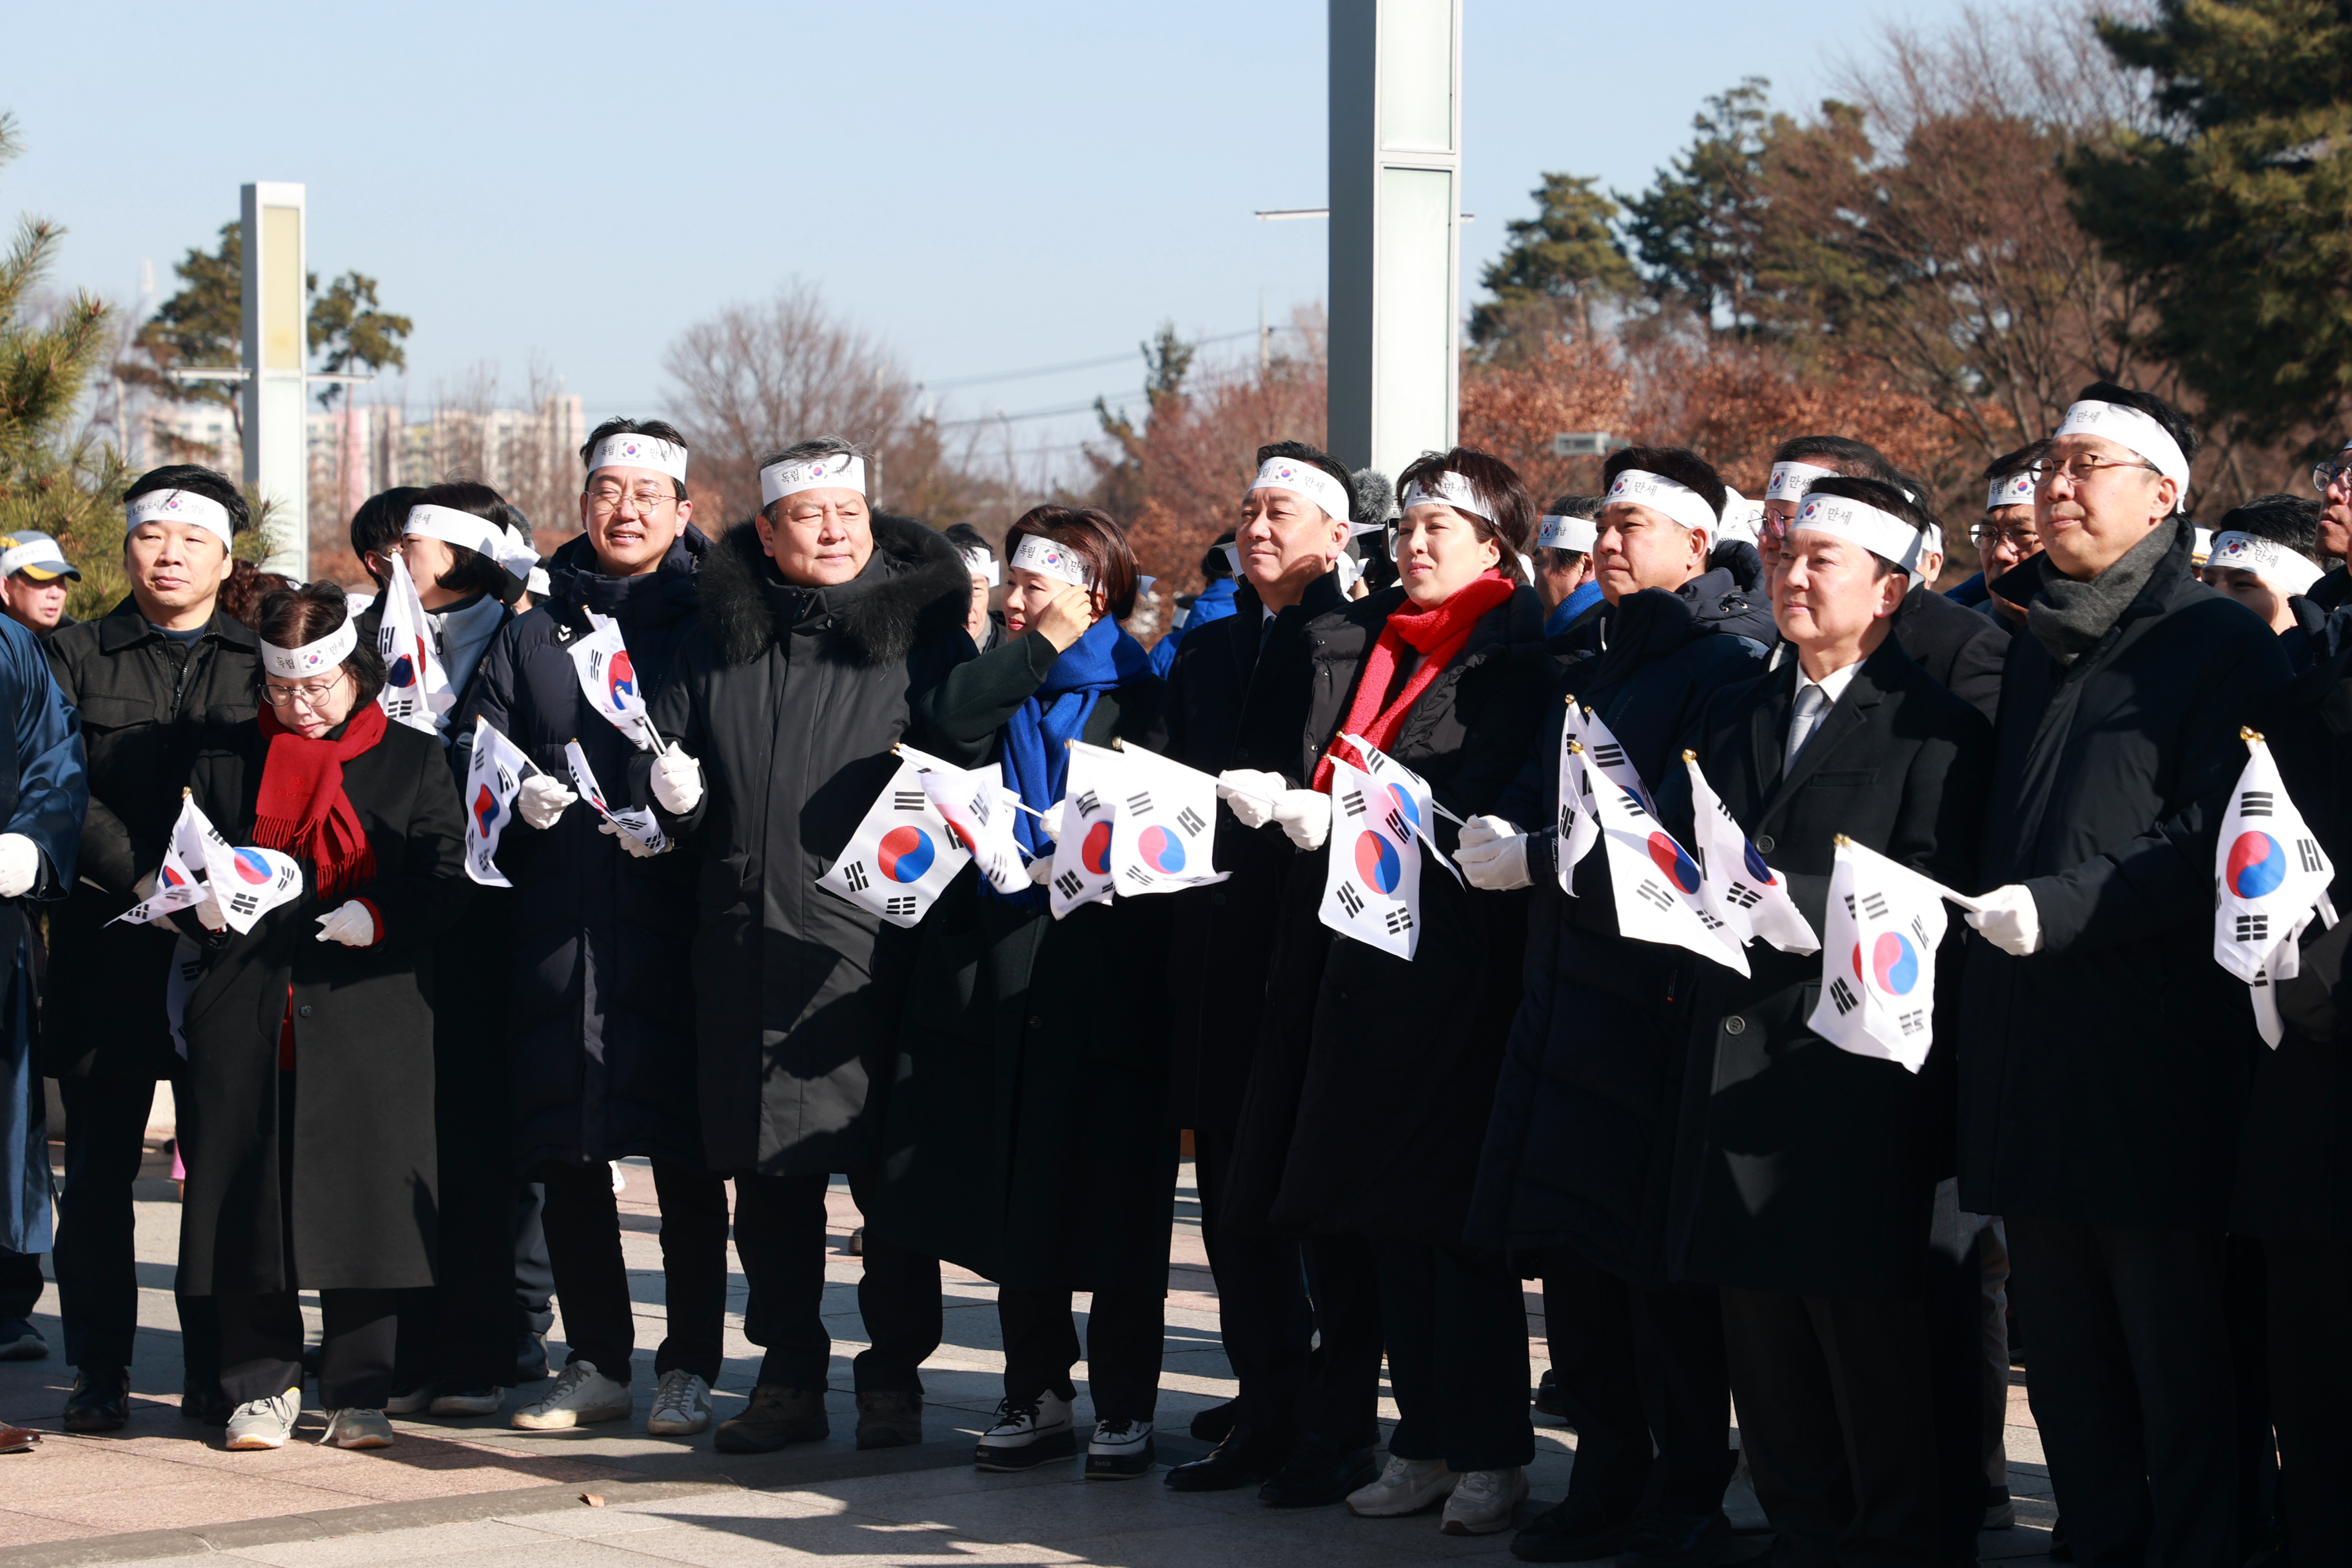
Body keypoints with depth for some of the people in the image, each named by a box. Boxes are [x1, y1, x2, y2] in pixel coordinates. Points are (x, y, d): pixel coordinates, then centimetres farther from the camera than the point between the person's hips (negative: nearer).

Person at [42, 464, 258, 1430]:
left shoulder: (264, 662, 12)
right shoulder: (75, 659, 10)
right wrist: (139, 876, -14)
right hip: (109, 948, 0)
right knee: (99, 1169, 2)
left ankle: (218, 1375, 7)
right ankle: (100, 1374, 8)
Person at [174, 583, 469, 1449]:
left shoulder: (413, 761, 8)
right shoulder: (224, 761, 14)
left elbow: (444, 880, 2)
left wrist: (378, 917, -15)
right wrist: (203, 901, -7)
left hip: (367, 1015, -2)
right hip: (247, 1014, 2)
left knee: (365, 1199, -3)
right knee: (248, 1197, 0)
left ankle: (358, 1392, 7)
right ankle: (263, 1382, 12)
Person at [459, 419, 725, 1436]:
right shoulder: (532, 628, 14)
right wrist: (519, 796, -11)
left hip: (674, 922, -3)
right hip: (556, 923, 3)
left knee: (684, 1152, -1)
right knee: (564, 1150, 5)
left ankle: (689, 1368, 8)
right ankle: (597, 1362, 16)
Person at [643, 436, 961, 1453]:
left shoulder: (921, 631, 3)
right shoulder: (721, 639, 12)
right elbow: (663, 750, 18)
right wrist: (671, 791, -4)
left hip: (875, 938, -3)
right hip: (748, 941, 3)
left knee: (891, 1169, 0)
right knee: (769, 1175, 7)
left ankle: (894, 1379, 12)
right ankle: (787, 1378, 17)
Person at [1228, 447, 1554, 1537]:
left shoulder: (1516, 657, -5)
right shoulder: (1355, 640, 17)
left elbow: (1472, 806, -15)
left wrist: (1346, 822, -23)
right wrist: (1281, 803, -1)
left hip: (1452, 955, -7)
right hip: (1354, 948, 7)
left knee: (1454, 1212, -5)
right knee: (1385, 1213, 9)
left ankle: (1491, 1455, 2)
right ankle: (1424, 1443, 17)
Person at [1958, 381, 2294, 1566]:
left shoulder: (2221, 645, -3)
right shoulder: (2031, 652, 20)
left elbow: (2219, 840, -13)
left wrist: (2066, 905, -19)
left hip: (2160, 1065, -7)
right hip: (2031, 1058, 7)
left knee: (2178, 1362, -4)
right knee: (2065, 1351, 10)